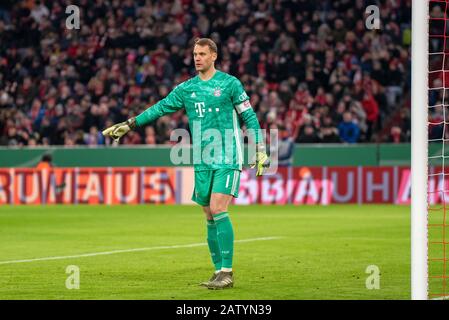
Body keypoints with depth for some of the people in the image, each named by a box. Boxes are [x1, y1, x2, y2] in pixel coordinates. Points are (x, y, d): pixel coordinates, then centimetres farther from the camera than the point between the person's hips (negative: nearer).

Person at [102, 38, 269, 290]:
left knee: (218, 210, -17)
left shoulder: (230, 83, -1)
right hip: (202, 162, 5)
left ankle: (227, 272, -14)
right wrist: (128, 125, 13)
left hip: (227, 158, -5)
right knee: (210, 217, 5)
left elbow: (249, 117, 1)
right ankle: (219, 271, 12)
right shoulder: (186, 89, 11)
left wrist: (260, 151, -3)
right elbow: (160, 108, 16)